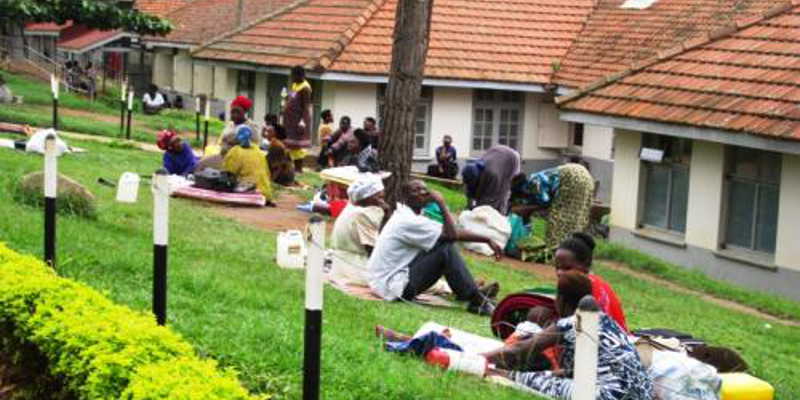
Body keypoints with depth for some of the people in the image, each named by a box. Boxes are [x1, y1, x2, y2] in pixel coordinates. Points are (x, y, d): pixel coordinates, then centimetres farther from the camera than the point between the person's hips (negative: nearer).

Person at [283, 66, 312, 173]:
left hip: (298, 119, -10)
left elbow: (306, 107, -20)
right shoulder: (294, 85, 13)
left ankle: (299, 168, -3)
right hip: (291, 119, 10)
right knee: (291, 144, 11)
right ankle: (296, 167, 17)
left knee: (297, 144, -7)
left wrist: (302, 122, -26)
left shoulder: (304, 88, -15)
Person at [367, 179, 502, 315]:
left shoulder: (414, 217, 10)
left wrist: (487, 240, 6)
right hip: (394, 288, -10)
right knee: (446, 249, -18)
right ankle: (476, 300, -12)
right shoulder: (408, 221, -20)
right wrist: (442, 204, -15)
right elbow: (451, 235, -23)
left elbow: (455, 232, 10)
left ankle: (474, 292, 5)